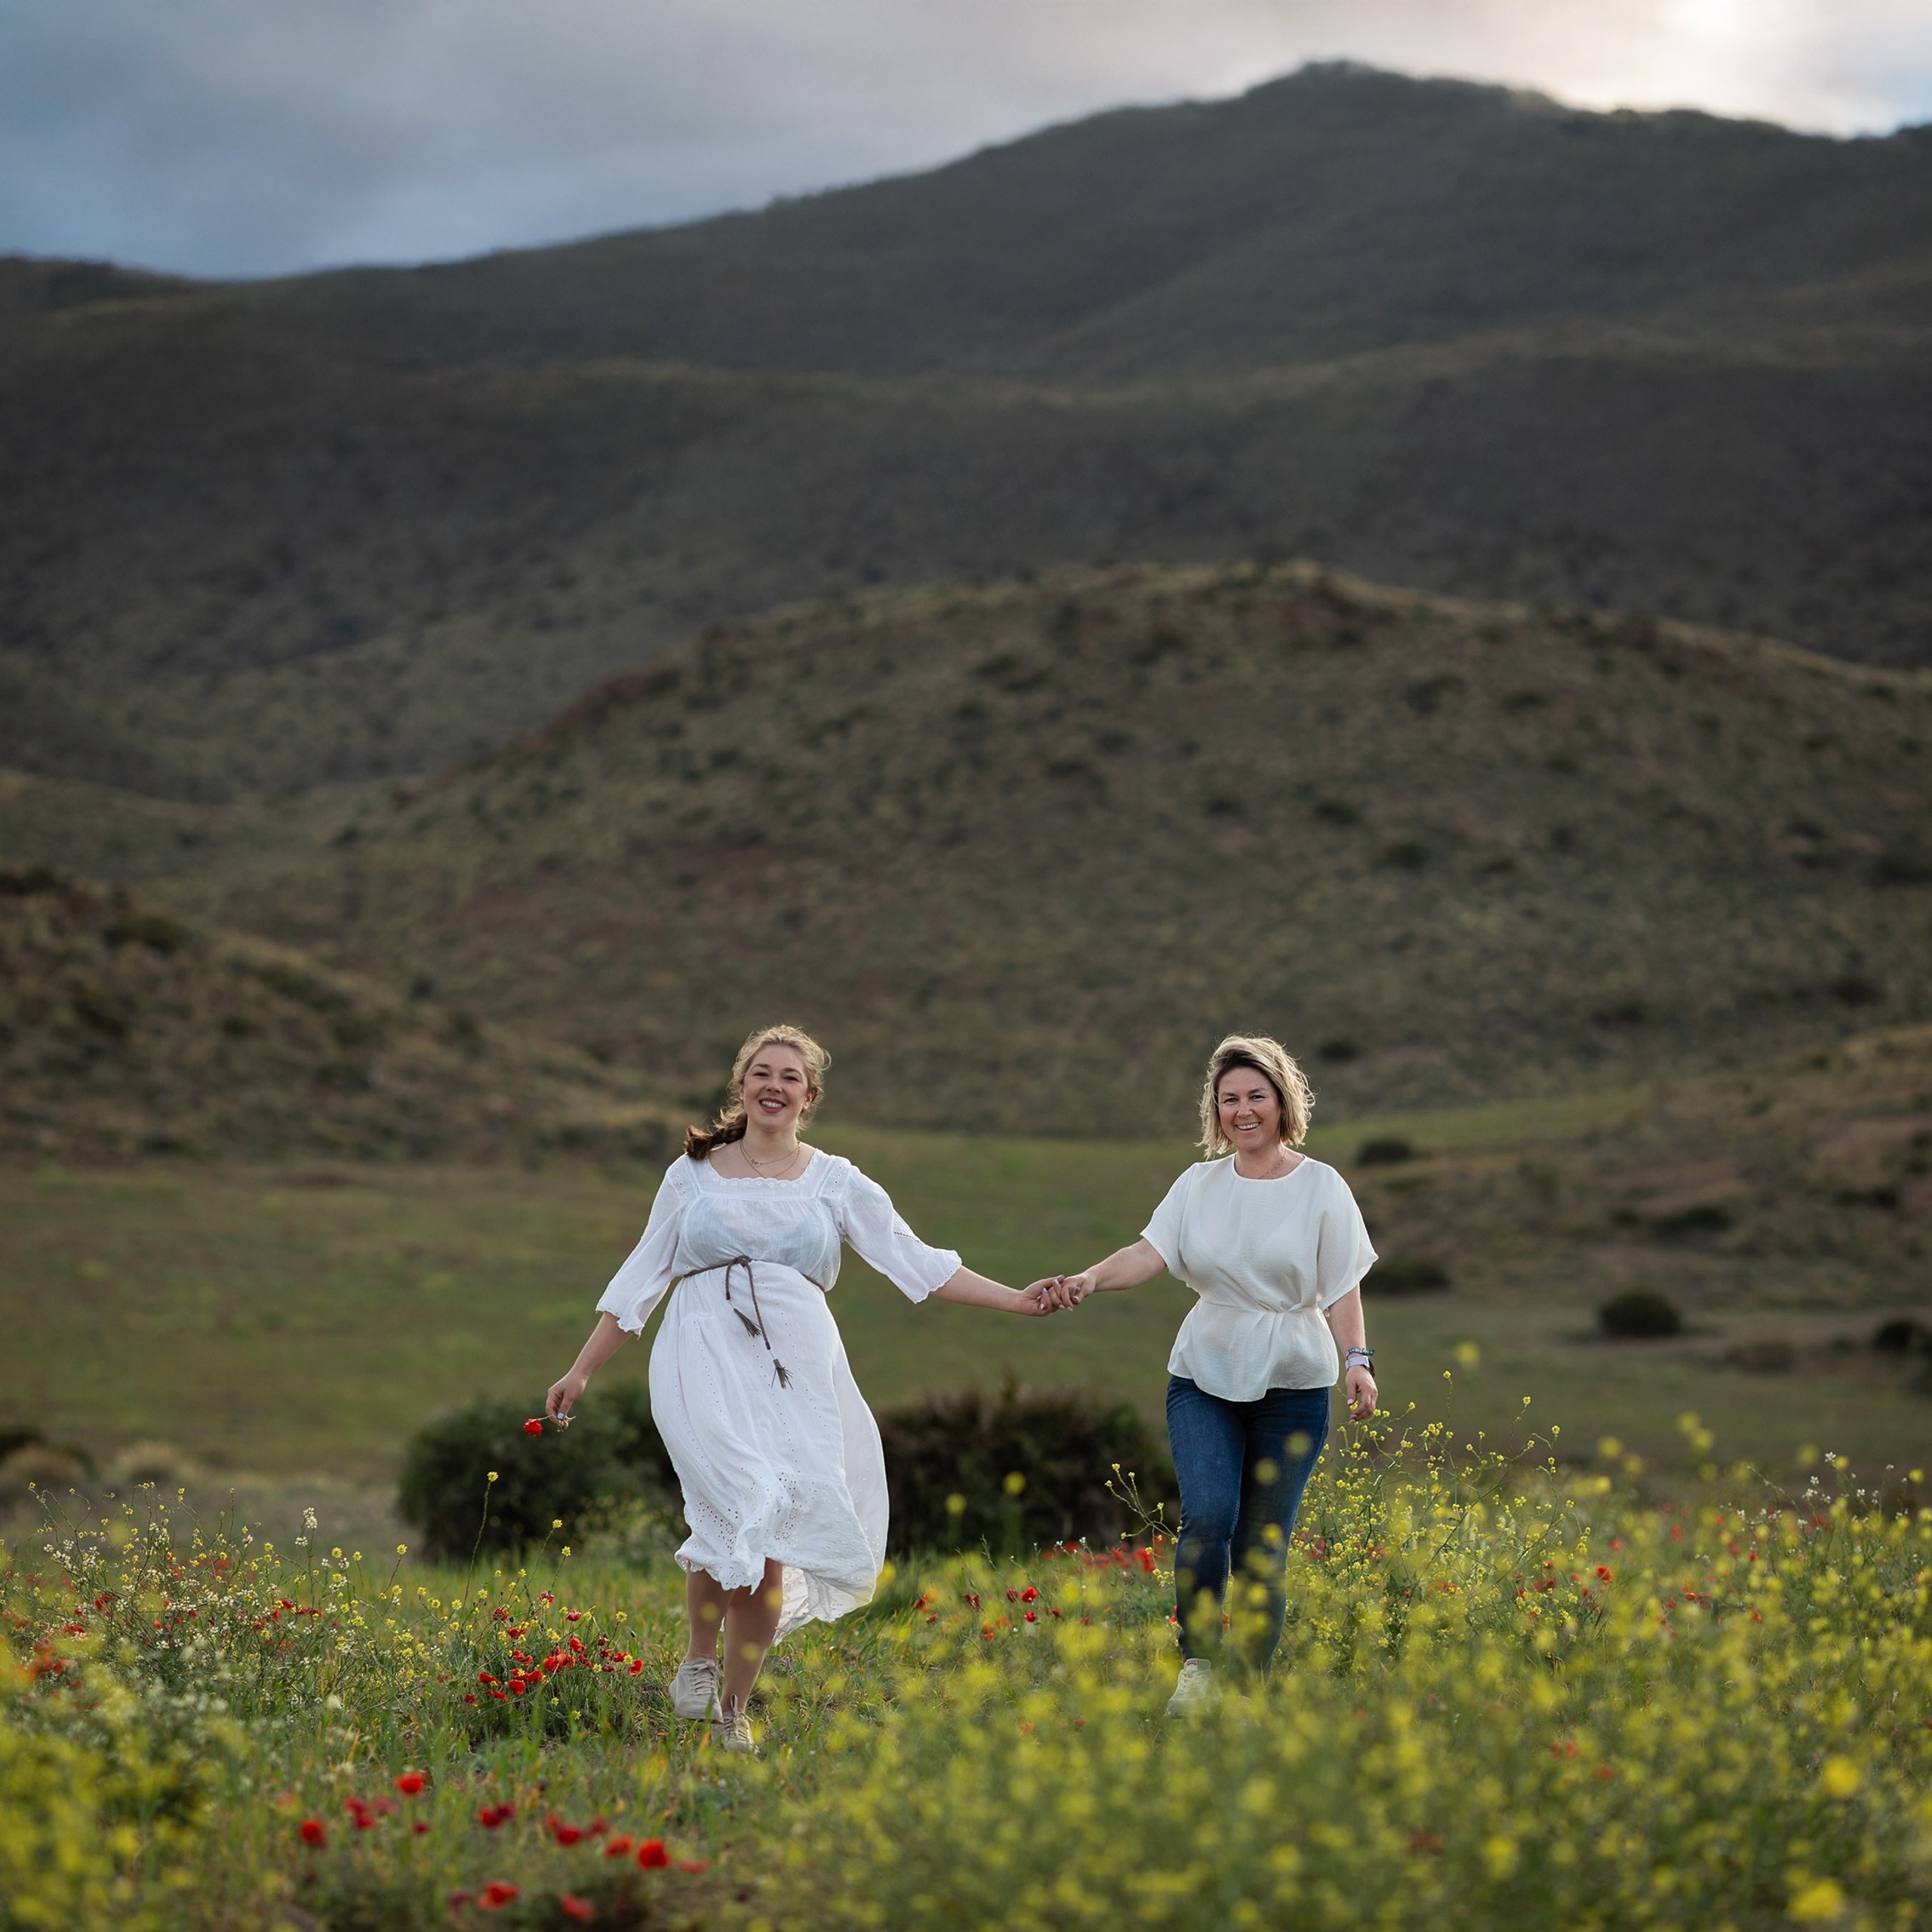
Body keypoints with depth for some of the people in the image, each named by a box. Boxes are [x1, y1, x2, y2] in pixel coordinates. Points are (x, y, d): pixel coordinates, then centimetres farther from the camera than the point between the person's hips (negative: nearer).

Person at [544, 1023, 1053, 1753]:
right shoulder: (693, 1173, 11)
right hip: (706, 1364, -1)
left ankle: (733, 1710, 12)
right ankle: (700, 1654, -2)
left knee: (770, 1553, -4)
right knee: (740, 1508, -26)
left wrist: (1016, 1300, -2)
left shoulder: (836, 1183, 11)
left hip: (796, 1372, 1)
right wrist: (581, 1370, 11)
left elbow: (914, 1260, 8)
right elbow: (640, 1279, 14)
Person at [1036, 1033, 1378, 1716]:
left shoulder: (1321, 1187, 1)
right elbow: (1152, 1251, -6)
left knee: (1263, 1544, 0)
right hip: (1205, 1378, 1)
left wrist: (1359, 1361, -14)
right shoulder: (1198, 1184, 7)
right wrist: (1089, 1279, -24)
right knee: (1207, 1516, -18)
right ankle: (1198, 1664, -4)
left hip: (1292, 1385, -1)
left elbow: (1342, 1287, -1)